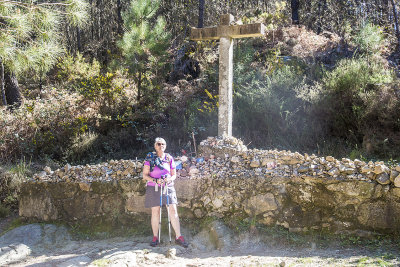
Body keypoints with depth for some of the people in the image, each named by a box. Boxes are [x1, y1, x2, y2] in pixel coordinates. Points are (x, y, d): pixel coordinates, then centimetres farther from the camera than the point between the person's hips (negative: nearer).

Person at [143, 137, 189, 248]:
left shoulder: (169, 158, 7)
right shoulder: (150, 158, 0)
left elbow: (174, 175, 12)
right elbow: (145, 175, -1)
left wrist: (170, 179, -11)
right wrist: (155, 180, -18)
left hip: (168, 187, 1)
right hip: (154, 188, -1)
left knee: (173, 211, -5)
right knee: (155, 212, 3)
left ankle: (178, 237, -1)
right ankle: (155, 237, 16)